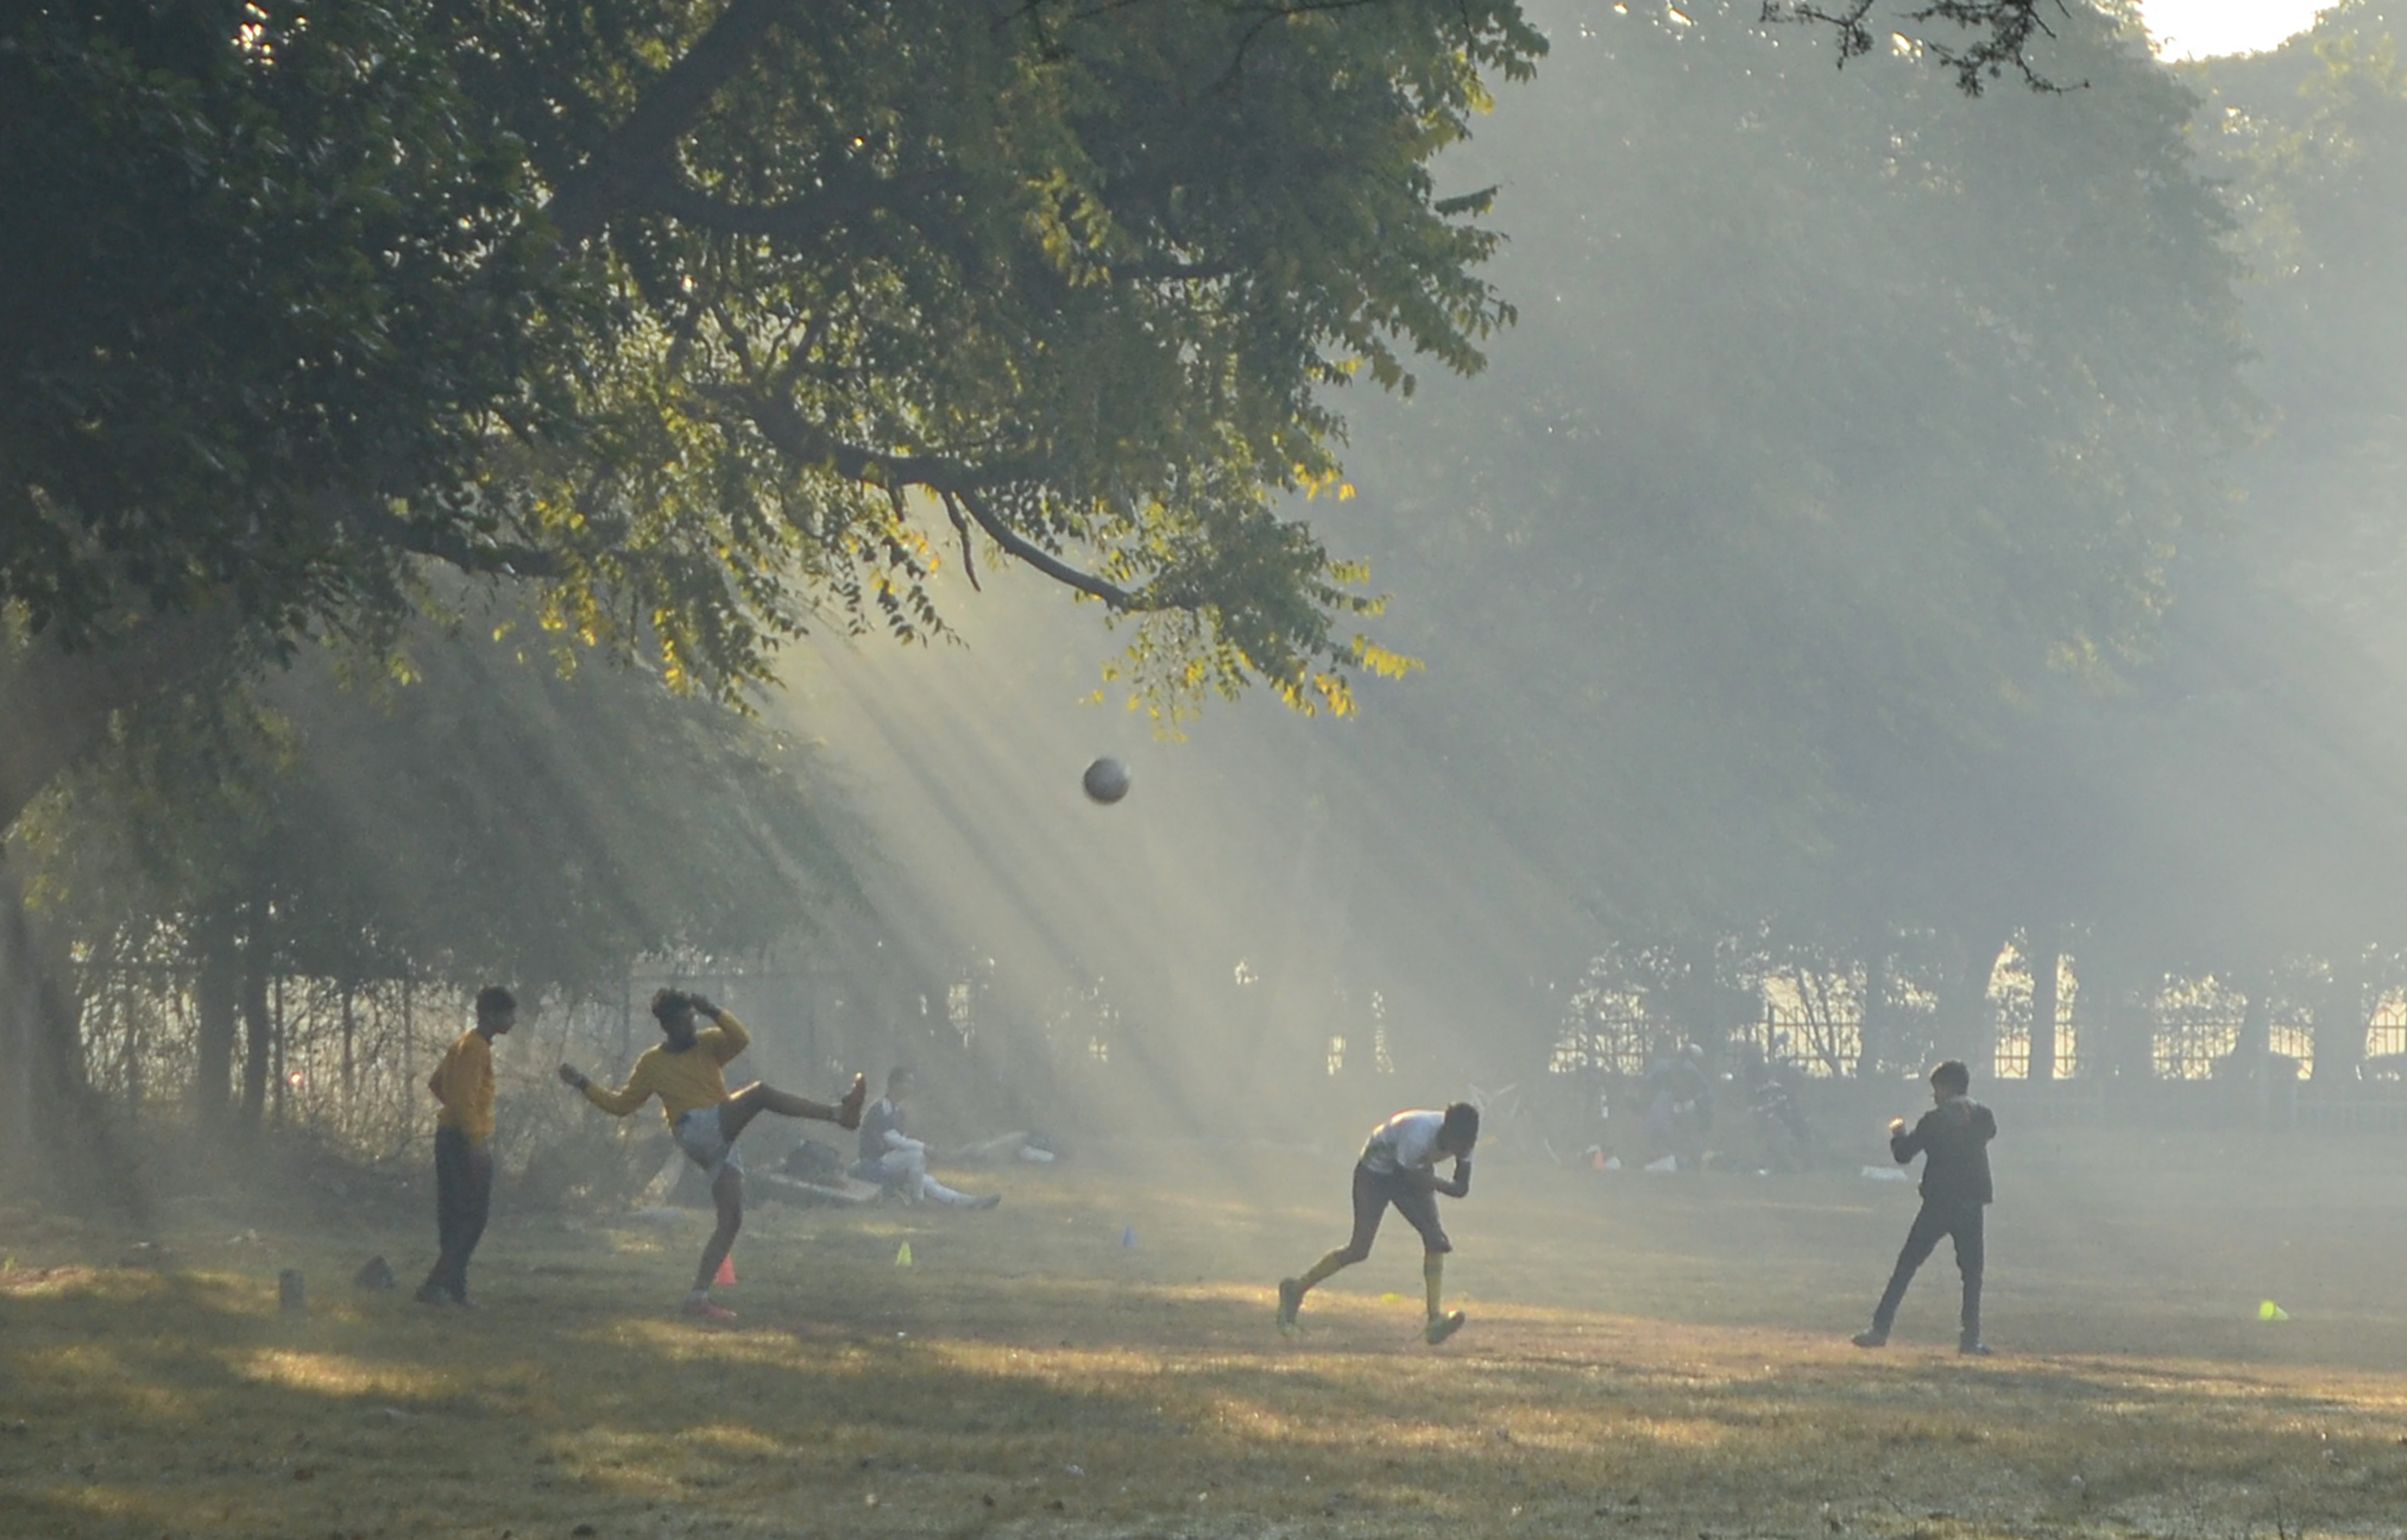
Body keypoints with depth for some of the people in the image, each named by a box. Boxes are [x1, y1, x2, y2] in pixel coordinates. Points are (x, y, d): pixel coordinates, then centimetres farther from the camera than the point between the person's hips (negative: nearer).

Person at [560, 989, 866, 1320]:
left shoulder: (708, 1044, 16)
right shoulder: (652, 1063, 13)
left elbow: (742, 1040, -4)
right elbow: (620, 1104, 20)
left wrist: (713, 1012, -12)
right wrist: (582, 1084, 14)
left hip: (722, 1140, 4)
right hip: (695, 1132, -4)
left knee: (732, 1220, -8)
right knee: (761, 1093, -27)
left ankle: (699, 1296, -8)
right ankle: (839, 1113, -37)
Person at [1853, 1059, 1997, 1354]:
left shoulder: (1935, 1121, -7)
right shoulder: (1983, 1118, 3)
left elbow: (1903, 1153, -3)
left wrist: (1898, 1133, 18)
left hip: (1938, 1205, -3)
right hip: (1972, 1204, 3)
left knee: (1906, 1267, 2)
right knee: (1972, 1271, 11)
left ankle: (1880, 1329, -2)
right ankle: (1971, 1337, 2)